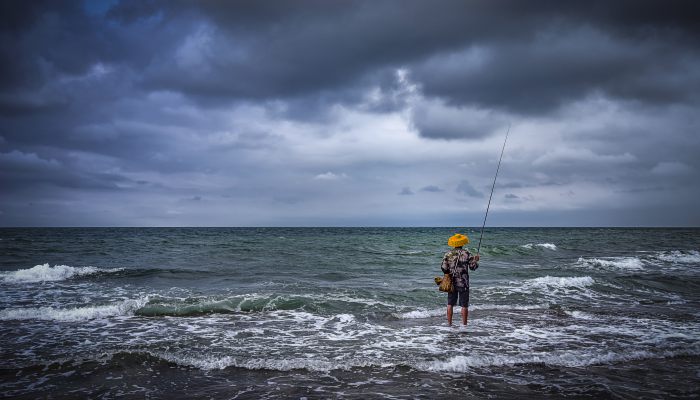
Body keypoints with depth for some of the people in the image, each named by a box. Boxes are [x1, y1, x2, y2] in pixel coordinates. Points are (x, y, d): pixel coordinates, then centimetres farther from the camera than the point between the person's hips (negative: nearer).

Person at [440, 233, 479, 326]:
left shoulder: (448, 254, 0)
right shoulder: (466, 254, -7)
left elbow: (443, 268, -5)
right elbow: (473, 267, -3)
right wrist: (476, 260, 16)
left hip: (451, 282, 3)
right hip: (463, 283, -3)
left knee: (450, 304, 11)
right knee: (464, 305, 4)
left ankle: (449, 324, 13)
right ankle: (464, 324, 7)